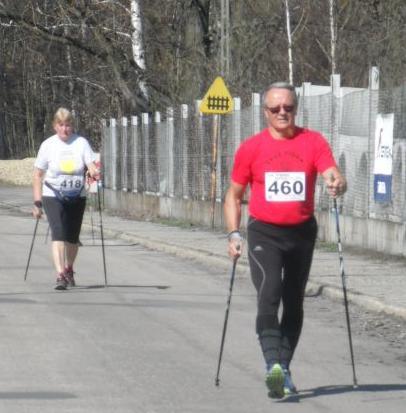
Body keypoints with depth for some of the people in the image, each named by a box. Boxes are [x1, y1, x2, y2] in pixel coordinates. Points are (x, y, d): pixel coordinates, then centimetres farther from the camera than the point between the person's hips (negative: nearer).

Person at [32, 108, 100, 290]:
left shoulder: (81, 143, -1)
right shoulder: (48, 145, -4)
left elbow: (91, 165, -10)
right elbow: (38, 175, -1)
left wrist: (94, 172, -35)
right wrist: (37, 202, -6)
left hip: (77, 197, 2)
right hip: (53, 197, -2)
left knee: (73, 237, 11)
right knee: (58, 234, -18)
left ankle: (68, 270, 36)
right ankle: (60, 275, -25)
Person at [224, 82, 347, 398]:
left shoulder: (313, 142, -1)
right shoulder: (251, 148, 0)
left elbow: (332, 175, -13)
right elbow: (234, 195, 7)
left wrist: (337, 184, -37)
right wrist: (234, 233, -3)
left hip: (302, 232, 2)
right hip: (264, 233, -2)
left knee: (294, 303, 11)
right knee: (269, 294, -21)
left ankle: (284, 369, 23)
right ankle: (273, 365, -30)